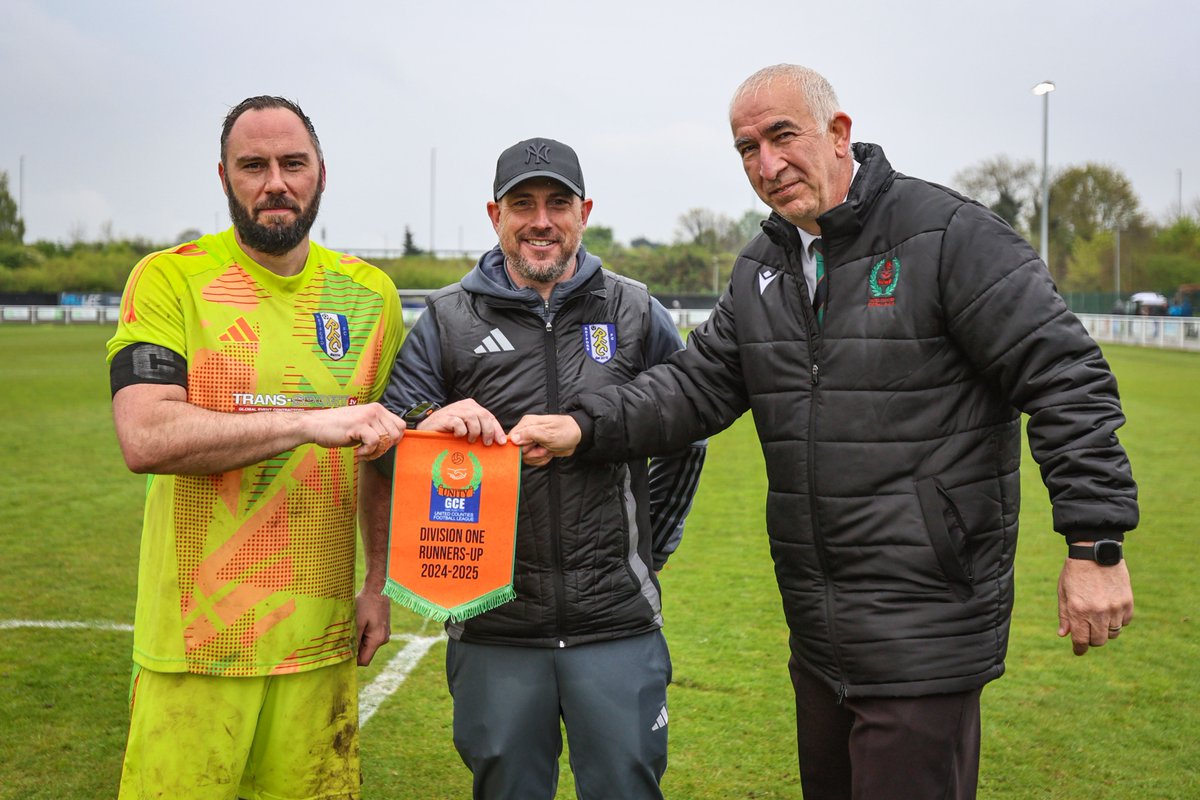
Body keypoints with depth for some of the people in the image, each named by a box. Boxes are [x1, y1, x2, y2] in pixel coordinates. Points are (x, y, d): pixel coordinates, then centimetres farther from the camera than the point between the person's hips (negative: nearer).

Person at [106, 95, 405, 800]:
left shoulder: (370, 293, 8)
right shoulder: (169, 279, -4)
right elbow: (145, 437, -18)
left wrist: (380, 582, 11)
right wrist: (311, 422, -23)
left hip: (320, 637, 3)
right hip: (196, 636, -3)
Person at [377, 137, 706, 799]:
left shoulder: (636, 314, 6)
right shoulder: (447, 321, 4)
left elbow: (686, 438, 16)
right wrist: (429, 423, -22)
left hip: (617, 625, 0)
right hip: (493, 629, 0)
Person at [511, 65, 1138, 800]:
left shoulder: (950, 235, -12)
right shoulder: (761, 270, 11)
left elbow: (1067, 380, -14)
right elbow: (698, 384, 11)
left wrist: (1096, 546, -17)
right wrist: (585, 428, -5)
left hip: (925, 625, -7)